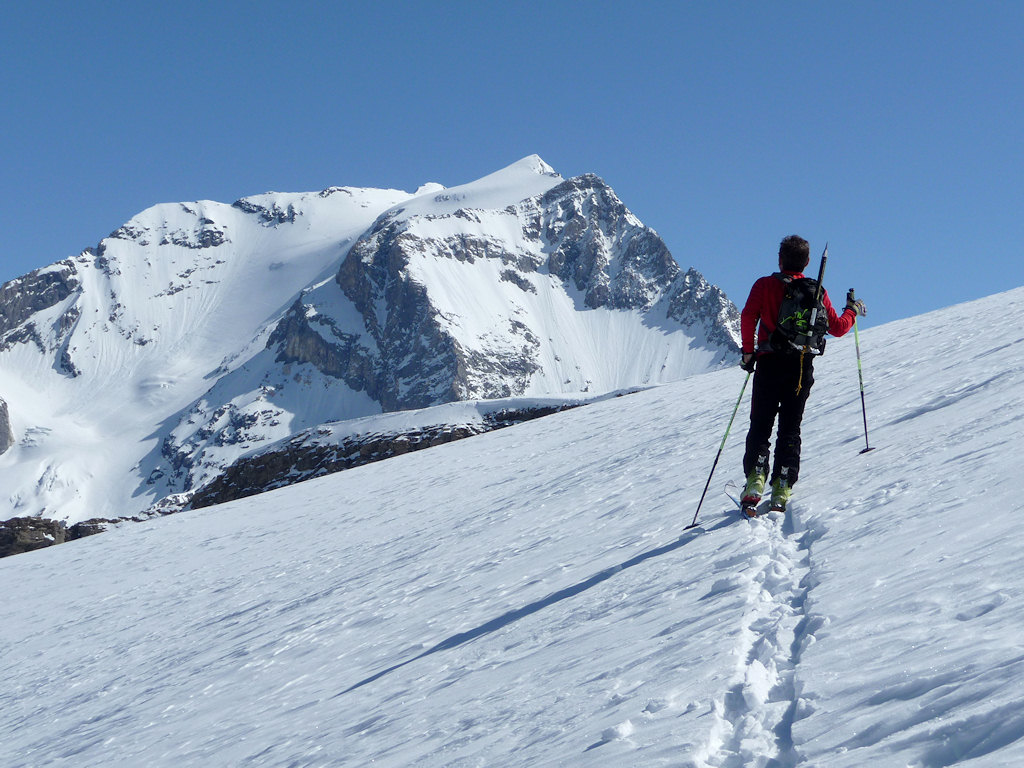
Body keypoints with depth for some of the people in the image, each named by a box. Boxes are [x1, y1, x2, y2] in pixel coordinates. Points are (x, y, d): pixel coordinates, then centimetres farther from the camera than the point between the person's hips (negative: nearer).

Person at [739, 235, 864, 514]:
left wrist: (748, 351, -6)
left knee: (760, 427, 5)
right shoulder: (817, 292, 6)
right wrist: (853, 310, 28)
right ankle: (782, 490, -1)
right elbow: (837, 328, 9)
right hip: (801, 368, 2)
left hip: (769, 365, -2)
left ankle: (755, 480, -14)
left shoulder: (765, 285, 0)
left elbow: (748, 316, -14)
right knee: (790, 430, 9)